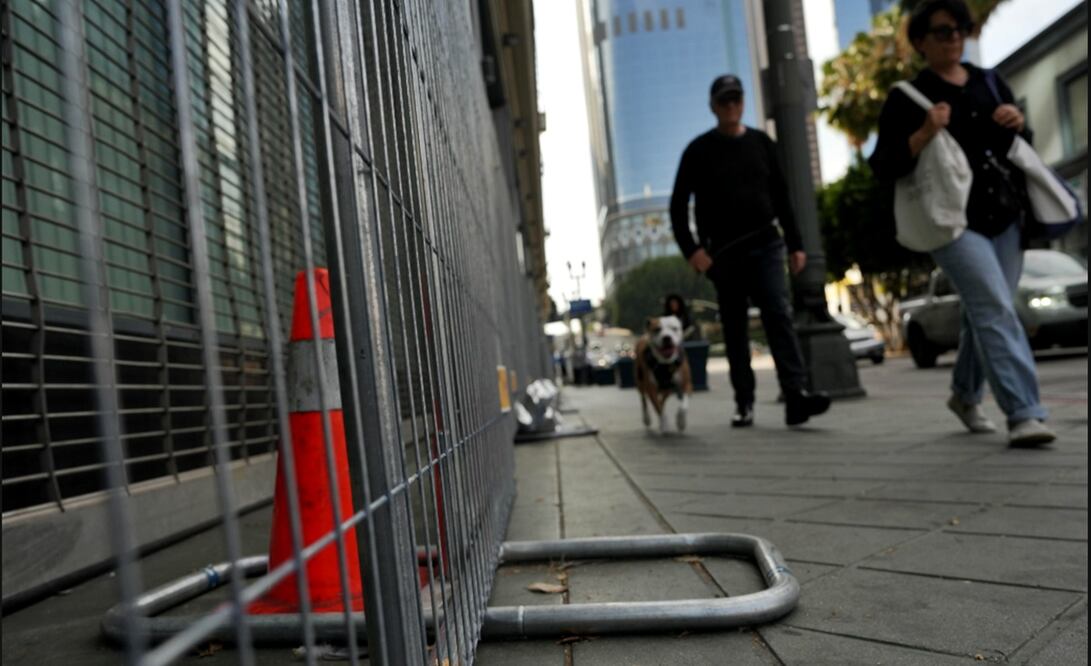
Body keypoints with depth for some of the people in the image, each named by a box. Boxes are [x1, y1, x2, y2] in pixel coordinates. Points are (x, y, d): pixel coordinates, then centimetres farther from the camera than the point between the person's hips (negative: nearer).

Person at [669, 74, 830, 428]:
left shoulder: (761, 142, 12)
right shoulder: (700, 150, 4)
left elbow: (781, 196, 15)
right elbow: (679, 205, 2)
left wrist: (795, 243, 10)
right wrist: (692, 249, -9)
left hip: (765, 245, 2)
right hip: (724, 252, -1)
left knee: (779, 315, -11)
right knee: (735, 328, 3)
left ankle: (796, 394, -17)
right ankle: (744, 402, 9)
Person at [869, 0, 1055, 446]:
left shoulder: (990, 84, 16)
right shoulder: (908, 98, -1)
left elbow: (1024, 147, 24)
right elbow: (884, 167, -8)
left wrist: (1018, 124, 2)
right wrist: (925, 133, -22)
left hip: (1004, 217, 6)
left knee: (984, 313, 12)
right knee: (996, 309, -18)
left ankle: (965, 395, 32)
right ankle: (1024, 414, -18)